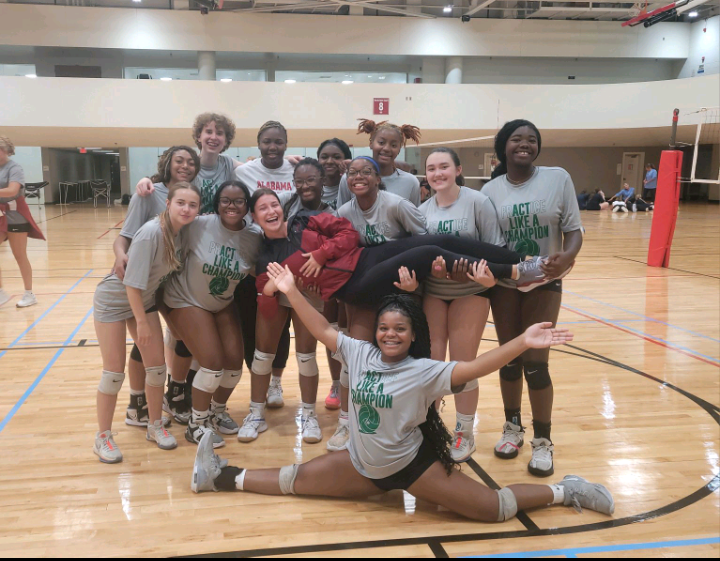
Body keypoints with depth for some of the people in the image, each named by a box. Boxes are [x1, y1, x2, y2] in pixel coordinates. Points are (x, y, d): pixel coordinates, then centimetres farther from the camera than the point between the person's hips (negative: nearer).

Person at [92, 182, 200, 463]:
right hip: (114, 300, -6)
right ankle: (103, 437, 16)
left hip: (145, 300, 6)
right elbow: (132, 282, -27)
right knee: (114, 371, -1)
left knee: (157, 366, 6)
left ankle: (155, 426, 24)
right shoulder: (151, 233, -31)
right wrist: (141, 322, -21)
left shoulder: (183, 231, -12)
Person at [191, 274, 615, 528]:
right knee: (293, 481, 12)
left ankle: (564, 492, 16)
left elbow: (475, 368, -32)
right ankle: (222, 477, 32)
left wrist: (523, 343, -45)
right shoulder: (359, 353, -8)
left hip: (412, 465, -4)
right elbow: (323, 330, -4)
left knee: (494, 508, -4)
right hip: (363, 465, 4)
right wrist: (292, 291, -8)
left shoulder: (425, 371, -21)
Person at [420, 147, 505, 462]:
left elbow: (496, 248, -9)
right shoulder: (422, 210, 1)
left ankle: (464, 433, 23)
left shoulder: (477, 201, -10)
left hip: (470, 293, -3)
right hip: (432, 292, 3)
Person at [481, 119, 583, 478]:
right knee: (509, 359, 10)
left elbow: (574, 230, -6)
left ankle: (543, 441, 14)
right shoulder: (491, 189, 0)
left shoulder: (558, 178, -5)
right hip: (504, 284, 2)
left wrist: (566, 257, -26)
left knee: (535, 362, -2)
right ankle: (513, 427, 30)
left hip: (544, 283, -2)